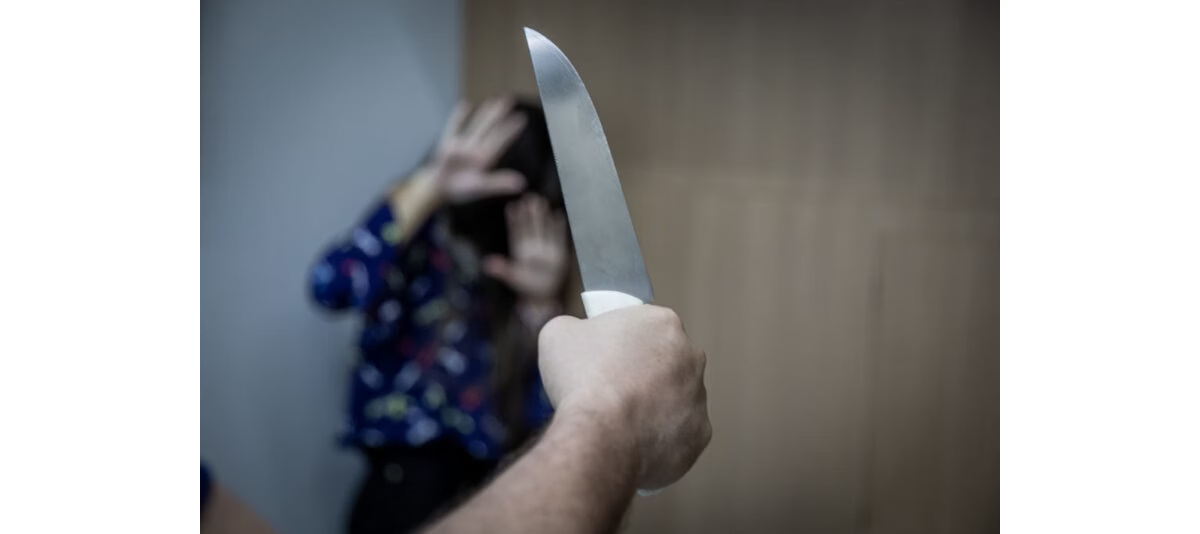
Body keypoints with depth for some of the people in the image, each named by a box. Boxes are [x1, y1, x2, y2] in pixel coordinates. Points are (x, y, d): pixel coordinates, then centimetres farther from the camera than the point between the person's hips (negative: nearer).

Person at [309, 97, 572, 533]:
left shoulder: (531, 260, 6)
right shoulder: (424, 236, -6)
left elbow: (541, 419, 0)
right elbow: (332, 288, -29)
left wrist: (541, 303, -11)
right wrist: (430, 185, -32)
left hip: (489, 465, 5)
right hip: (410, 457, -4)